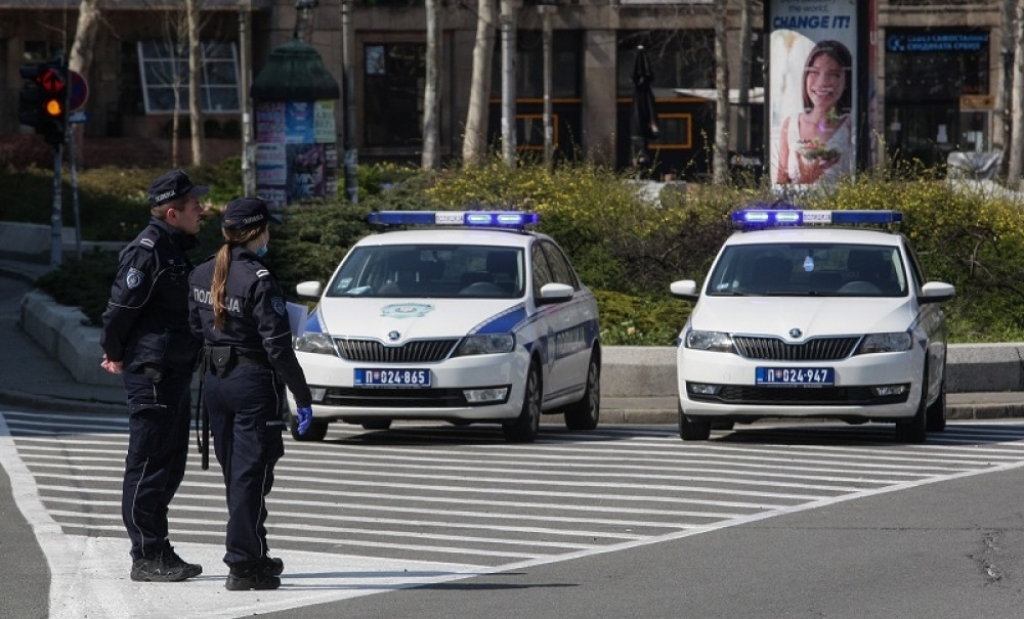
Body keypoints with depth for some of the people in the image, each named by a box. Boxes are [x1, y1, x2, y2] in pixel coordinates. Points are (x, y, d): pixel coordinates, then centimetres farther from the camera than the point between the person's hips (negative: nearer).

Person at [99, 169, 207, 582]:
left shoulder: (175, 249, 16)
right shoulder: (148, 251, -16)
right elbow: (121, 307, -18)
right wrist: (115, 355, -5)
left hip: (175, 372, 10)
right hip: (152, 373, -10)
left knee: (170, 465, 14)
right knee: (148, 466, -5)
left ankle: (158, 553, 21)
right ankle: (147, 558, -2)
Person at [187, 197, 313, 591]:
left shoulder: (202, 276, 4)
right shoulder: (259, 280, -18)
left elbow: (196, 330, 10)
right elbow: (277, 346, -18)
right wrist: (302, 396, -12)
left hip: (214, 381, 7)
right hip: (254, 382, -7)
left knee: (234, 474, 16)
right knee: (251, 475, -2)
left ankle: (254, 555, 27)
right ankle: (243, 565, -2)